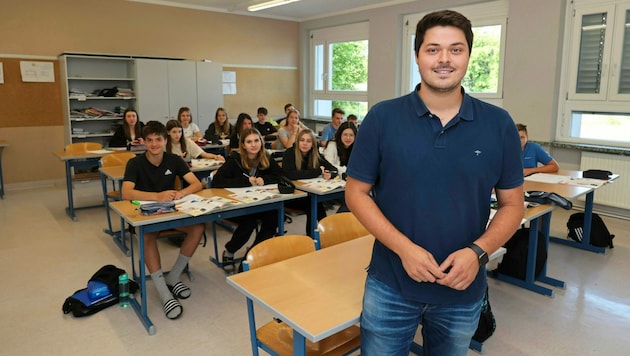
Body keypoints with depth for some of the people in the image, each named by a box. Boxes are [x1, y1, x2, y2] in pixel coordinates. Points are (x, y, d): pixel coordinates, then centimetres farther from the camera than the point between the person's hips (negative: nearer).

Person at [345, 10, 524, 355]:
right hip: (390, 284, -1)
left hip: (463, 289, 2)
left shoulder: (499, 124, -4)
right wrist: (404, 248, -18)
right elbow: (356, 193, -6)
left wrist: (478, 252, -16)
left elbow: (512, 205, 2)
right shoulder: (382, 118, -9)